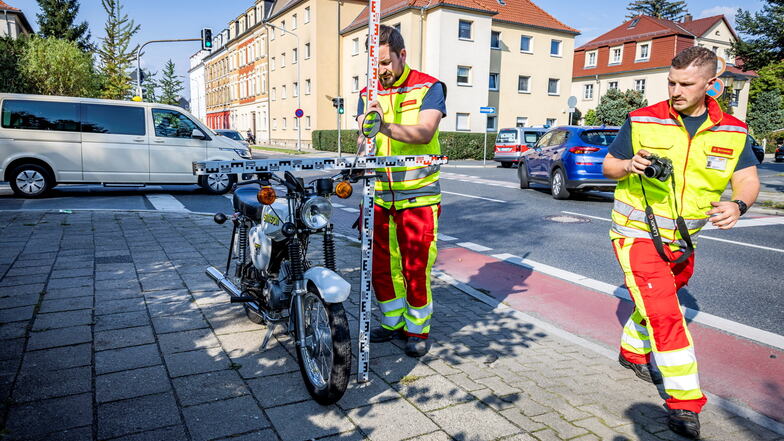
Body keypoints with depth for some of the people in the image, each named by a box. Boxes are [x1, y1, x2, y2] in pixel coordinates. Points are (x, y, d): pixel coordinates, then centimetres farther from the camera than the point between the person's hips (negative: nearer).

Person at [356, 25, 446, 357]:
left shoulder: (429, 88, -2)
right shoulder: (368, 95, 11)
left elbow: (425, 132, -18)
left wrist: (386, 127, -34)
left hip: (417, 196, -4)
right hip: (378, 195, 4)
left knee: (415, 267, 0)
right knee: (381, 264, 10)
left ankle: (418, 329, 19)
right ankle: (393, 322, 29)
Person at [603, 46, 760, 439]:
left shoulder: (733, 131, 0)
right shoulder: (642, 121, -9)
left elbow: (748, 179, -5)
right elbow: (608, 166, -2)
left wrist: (738, 205, -27)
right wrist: (629, 165, -24)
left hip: (681, 240, 5)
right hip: (636, 233, -5)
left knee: (659, 302, 22)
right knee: (665, 314, -10)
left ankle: (633, 351, 46)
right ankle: (684, 401, -1)